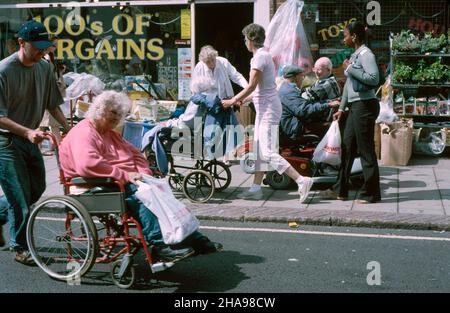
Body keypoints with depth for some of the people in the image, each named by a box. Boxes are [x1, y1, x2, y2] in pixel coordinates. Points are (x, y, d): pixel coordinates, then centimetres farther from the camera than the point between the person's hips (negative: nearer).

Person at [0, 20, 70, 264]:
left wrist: (69, 129, 1)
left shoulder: (44, 67, 1)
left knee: (37, 189, 16)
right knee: (20, 196, -4)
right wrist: (27, 132, -32)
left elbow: (53, 104, 10)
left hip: (30, 138, 7)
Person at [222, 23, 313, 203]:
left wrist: (233, 101, -7)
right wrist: (243, 99, 22)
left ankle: (302, 181, -14)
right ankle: (256, 189, 18)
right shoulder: (264, 55, 16)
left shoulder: (260, 56, -15)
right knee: (259, 151, 13)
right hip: (264, 108, 11)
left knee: (268, 153, -13)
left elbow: (251, 86, -17)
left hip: (268, 109, -11)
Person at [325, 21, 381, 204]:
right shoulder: (355, 55, 17)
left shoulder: (366, 54, -11)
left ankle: (371, 194, 5)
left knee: (366, 150, -4)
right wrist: (341, 108, 24)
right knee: (347, 147, 12)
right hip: (355, 106, 10)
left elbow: (374, 78, -26)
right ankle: (340, 190, 20)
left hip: (365, 106, -10)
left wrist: (350, 69, -18)